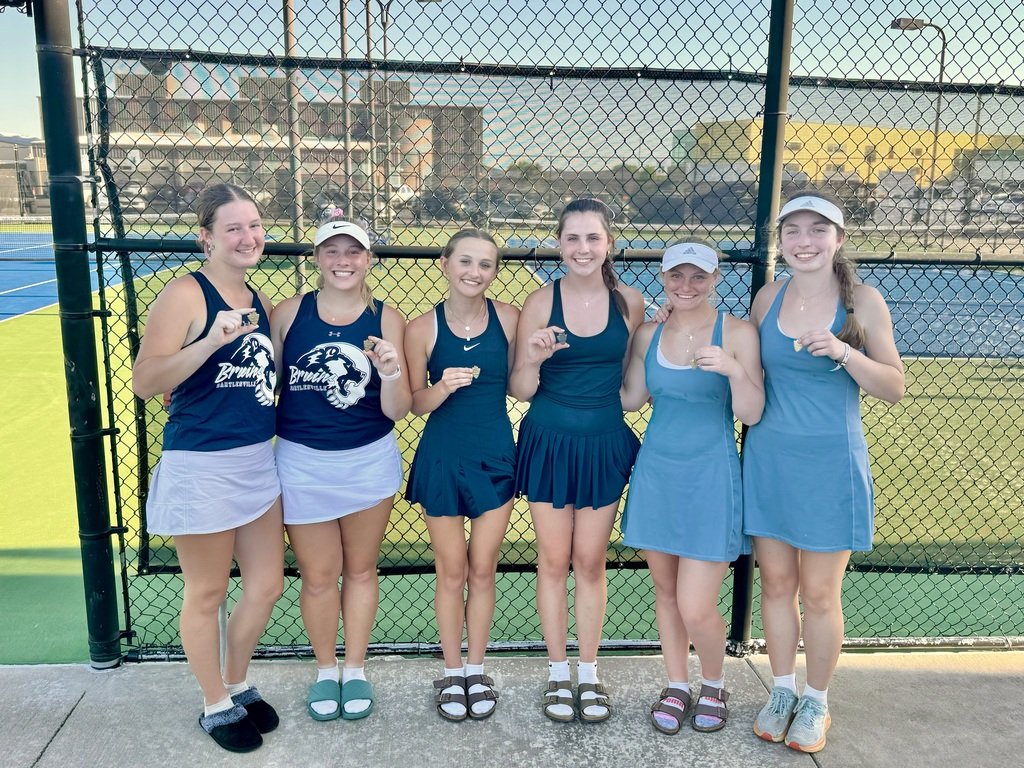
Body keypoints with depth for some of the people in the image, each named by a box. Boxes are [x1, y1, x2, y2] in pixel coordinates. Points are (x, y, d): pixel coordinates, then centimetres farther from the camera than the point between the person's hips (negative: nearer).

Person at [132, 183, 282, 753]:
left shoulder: (258, 299, 10)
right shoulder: (186, 293, -12)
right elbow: (145, 381, -23)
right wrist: (211, 340, -32)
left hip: (259, 460, 7)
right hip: (202, 466, -7)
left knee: (267, 586, 15)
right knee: (207, 595, 10)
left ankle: (238, 684, 39)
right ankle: (217, 706, 31)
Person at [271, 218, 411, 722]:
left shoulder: (386, 319, -6)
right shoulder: (289, 313, -4)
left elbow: (396, 411, -8)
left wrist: (390, 371, -26)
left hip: (370, 461, 0)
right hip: (303, 463, 0)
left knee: (360, 570, 15)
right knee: (318, 577, 9)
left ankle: (355, 670, 36)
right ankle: (325, 670, 35)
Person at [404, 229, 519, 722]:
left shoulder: (508, 318, -5)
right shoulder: (423, 328, -8)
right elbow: (416, 403, -3)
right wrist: (442, 387, -22)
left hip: (495, 456, 1)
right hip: (442, 457, -1)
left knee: (483, 570, 13)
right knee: (451, 572, 11)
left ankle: (477, 671, 31)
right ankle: (452, 673, 31)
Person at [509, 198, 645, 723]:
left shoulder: (629, 302, -1)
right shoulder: (541, 302, -7)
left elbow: (633, 379, 11)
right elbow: (520, 390, -6)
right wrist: (534, 359, -23)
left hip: (605, 443, 1)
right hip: (549, 442, -1)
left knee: (590, 562, 11)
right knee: (554, 561, 9)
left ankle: (589, 673, 28)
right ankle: (558, 673, 27)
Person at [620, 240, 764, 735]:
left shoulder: (737, 332, -8)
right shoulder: (648, 334, 4)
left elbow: (751, 415, -9)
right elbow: (630, 398, 12)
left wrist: (734, 370, -27)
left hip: (709, 478, -4)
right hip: (656, 474, 4)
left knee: (696, 609, -3)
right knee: (665, 591, 14)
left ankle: (713, 686, 27)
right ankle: (676, 687, 35)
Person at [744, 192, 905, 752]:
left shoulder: (861, 300, -6)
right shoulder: (768, 297, 4)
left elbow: (894, 388, -5)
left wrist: (843, 352, -21)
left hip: (829, 461, -3)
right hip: (768, 458, 3)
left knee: (819, 593, 6)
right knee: (776, 583, 12)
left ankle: (816, 704, 28)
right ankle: (781, 694, 31)